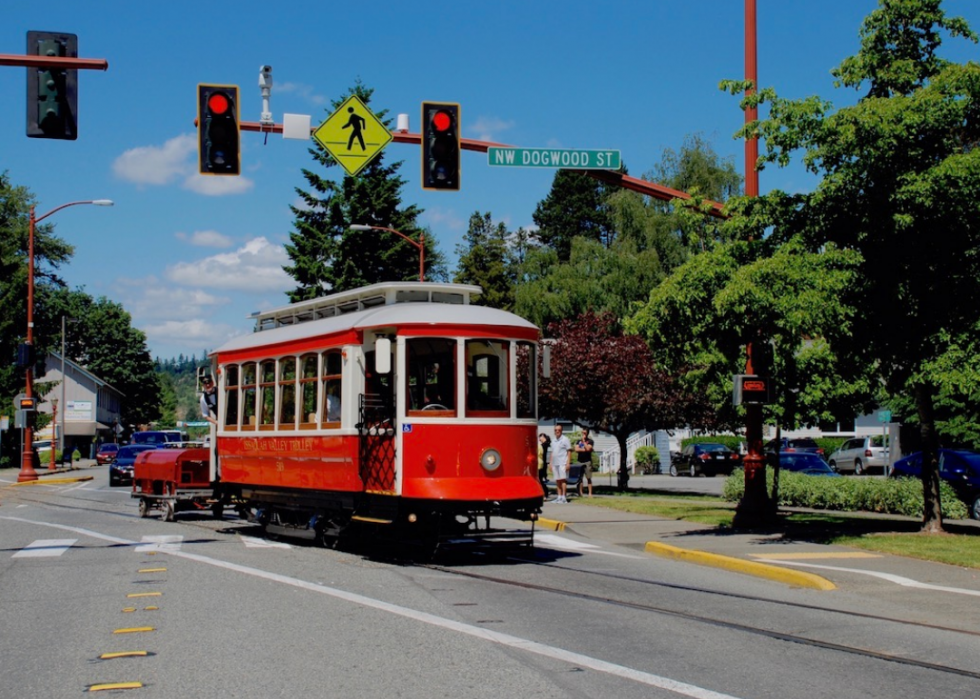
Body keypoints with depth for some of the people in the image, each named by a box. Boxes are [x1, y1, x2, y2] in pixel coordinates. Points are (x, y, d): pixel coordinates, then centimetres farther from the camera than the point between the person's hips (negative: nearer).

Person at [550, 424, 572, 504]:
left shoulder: (565, 439, -2)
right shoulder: (553, 441, 18)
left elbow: (569, 452, -5)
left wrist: (568, 463, -13)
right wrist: (551, 463, 16)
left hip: (562, 463, -7)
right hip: (555, 463, 7)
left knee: (562, 479, -10)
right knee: (557, 481, 6)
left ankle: (564, 497, -10)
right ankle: (559, 497, 9)